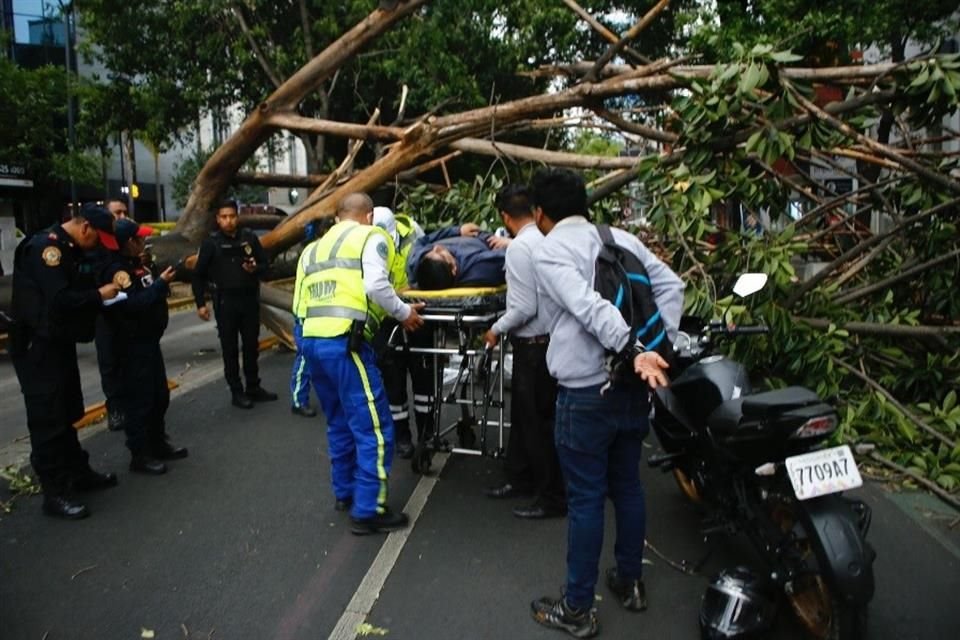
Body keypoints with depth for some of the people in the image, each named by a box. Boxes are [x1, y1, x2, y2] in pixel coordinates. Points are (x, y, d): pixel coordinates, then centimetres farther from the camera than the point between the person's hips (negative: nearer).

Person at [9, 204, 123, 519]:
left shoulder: (66, 248, 12)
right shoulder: (46, 246, -20)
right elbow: (60, 299, -28)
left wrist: (103, 287, 0)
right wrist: (99, 295, -15)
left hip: (58, 343, 10)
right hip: (38, 347, -10)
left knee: (66, 414, 18)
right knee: (47, 420, -3)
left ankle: (79, 472, 31)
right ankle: (54, 493, 6)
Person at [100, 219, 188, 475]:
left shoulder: (137, 264, 13)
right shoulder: (117, 270, -18)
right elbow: (134, 303, -29)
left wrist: (163, 277, 0)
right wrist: (161, 283, -22)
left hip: (149, 342, 10)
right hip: (132, 346, -10)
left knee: (160, 396, 18)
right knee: (138, 400, -1)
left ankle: (158, 443, 32)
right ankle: (140, 455, 9)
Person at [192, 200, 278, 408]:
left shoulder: (250, 237, 2)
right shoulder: (211, 242, -4)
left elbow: (264, 263, 10)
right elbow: (199, 275, 0)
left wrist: (256, 268, -14)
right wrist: (200, 303, -5)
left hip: (250, 299, 3)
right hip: (226, 301, -2)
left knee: (251, 346, 11)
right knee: (230, 349, 4)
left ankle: (254, 387, 24)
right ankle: (236, 392, 13)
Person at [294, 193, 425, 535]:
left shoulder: (314, 248, 25)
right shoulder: (370, 237, 5)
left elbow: (301, 298, 18)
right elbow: (376, 286, -12)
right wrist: (404, 312, 0)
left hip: (311, 340, 8)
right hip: (343, 343, -8)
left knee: (340, 423, 22)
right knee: (374, 429, 0)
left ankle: (345, 493, 34)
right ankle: (368, 511, 4)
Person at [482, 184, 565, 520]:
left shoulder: (519, 247, -19)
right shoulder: (548, 240, 4)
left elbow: (524, 308, -22)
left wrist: (497, 330, -6)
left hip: (533, 344, -9)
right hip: (550, 338, 9)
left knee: (538, 422, 4)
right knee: (523, 413, 21)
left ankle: (552, 498, 17)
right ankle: (521, 479, 37)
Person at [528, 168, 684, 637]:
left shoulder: (548, 251, -10)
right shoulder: (623, 239, 10)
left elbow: (588, 307, -24)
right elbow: (671, 285, 7)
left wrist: (633, 351, -30)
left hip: (586, 393, -6)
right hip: (633, 388, 7)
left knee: (585, 499, 3)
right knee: (628, 486, 19)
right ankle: (630, 582, 36)